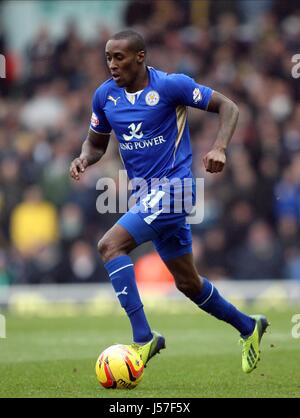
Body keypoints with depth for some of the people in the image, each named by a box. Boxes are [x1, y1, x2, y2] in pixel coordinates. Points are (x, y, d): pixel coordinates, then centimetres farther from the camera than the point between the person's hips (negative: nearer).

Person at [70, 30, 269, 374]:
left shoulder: (171, 86, -12)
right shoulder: (104, 96, 4)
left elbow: (227, 107, -6)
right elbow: (96, 142, 18)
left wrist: (219, 148, -21)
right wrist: (84, 158, -6)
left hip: (172, 187, -7)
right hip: (146, 195, 7)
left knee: (110, 245, -24)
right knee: (187, 283, 15)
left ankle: (143, 337, -23)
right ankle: (248, 328, 36)